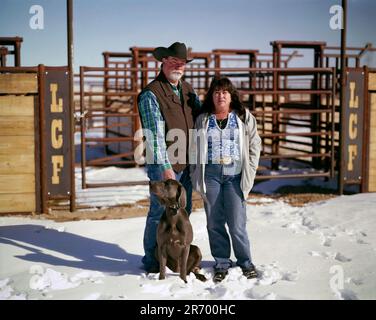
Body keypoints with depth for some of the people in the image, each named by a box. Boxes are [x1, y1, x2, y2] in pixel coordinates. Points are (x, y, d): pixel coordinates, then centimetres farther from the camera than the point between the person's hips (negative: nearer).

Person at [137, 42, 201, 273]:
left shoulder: (188, 89, 13)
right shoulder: (151, 94, -10)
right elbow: (154, 134, -15)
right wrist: (165, 167, -20)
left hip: (187, 163, 7)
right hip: (165, 165, -7)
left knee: (183, 211, 15)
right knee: (161, 212, -2)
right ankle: (152, 260, 12)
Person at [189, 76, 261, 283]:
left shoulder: (244, 118, 8)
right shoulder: (202, 120, 10)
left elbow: (254, 146, 8)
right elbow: (194, 150, 11)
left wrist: (250, 171, 0)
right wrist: (196, 176, 3)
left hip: (235, 175, -1)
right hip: (211, 174, 2)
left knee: (237, 223, -4)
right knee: (214, 222, 4)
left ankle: (245, 261, 14)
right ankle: (222, 263, 17)